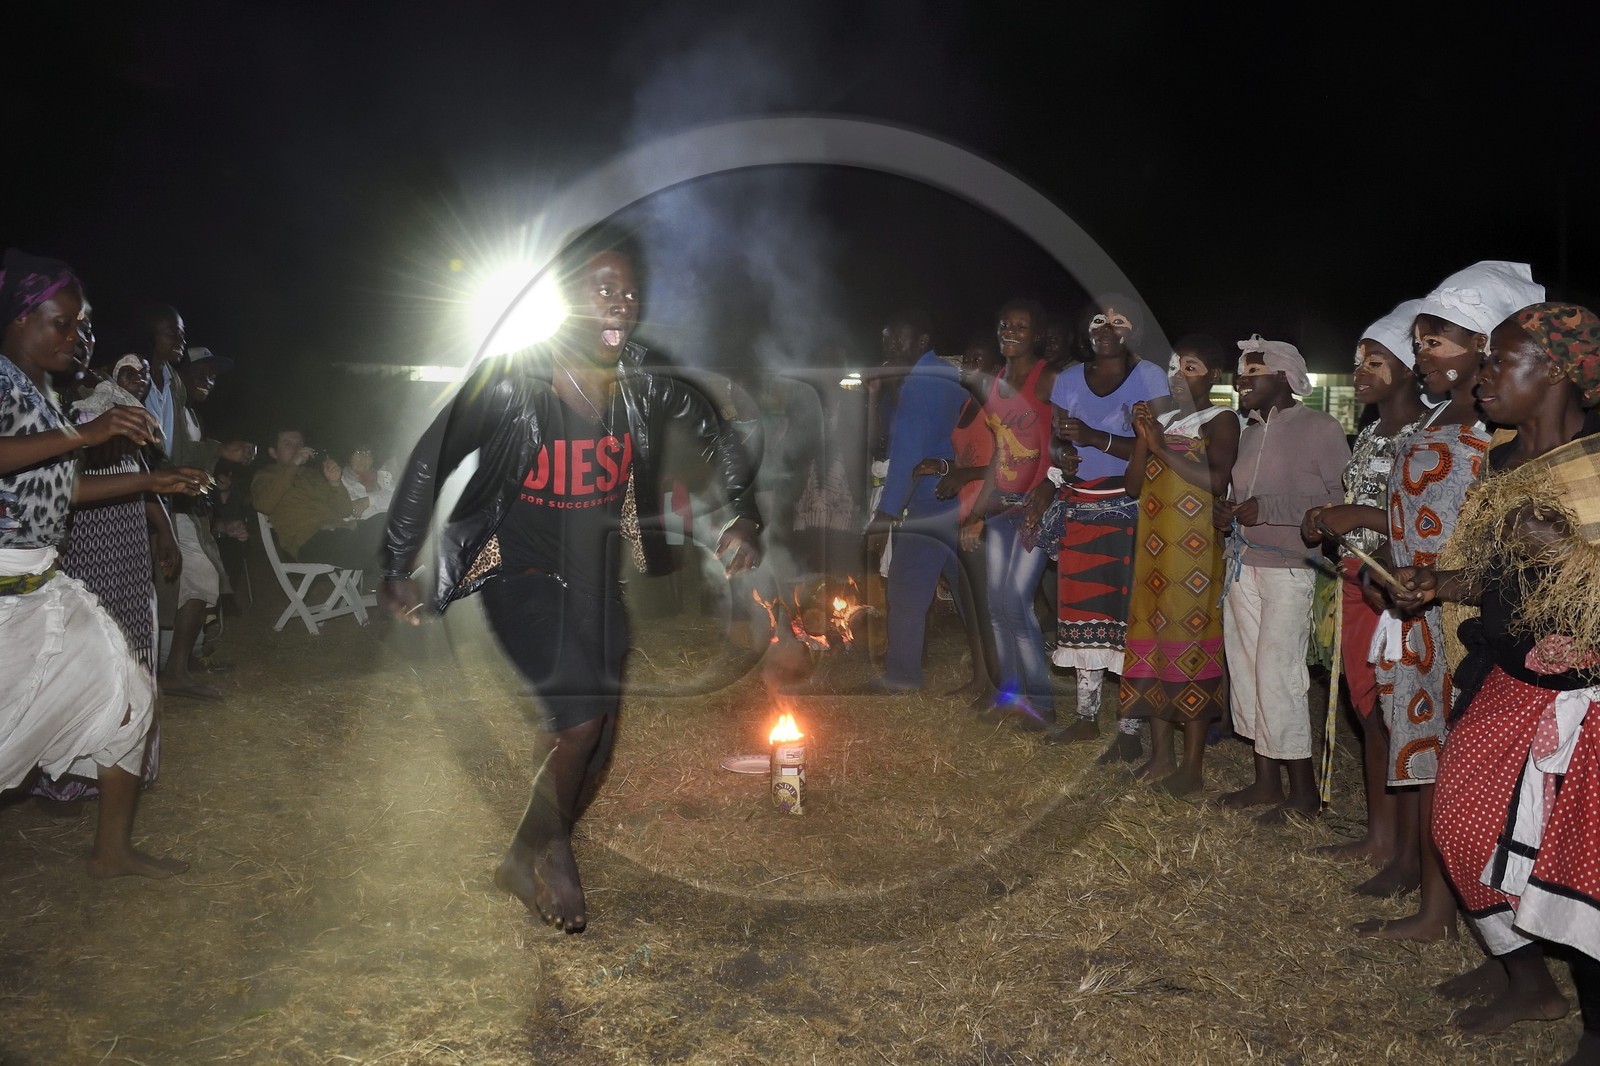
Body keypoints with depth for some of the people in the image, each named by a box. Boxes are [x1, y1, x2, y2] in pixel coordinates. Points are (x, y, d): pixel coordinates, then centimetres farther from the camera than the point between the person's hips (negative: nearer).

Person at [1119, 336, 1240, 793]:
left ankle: (1193, 764, -1)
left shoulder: (1220, 421, 0)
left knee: (1191, 646, -7)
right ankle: (1160, 753, 15)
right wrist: (1143, 439, -1)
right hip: (1154, 548, 6)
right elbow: (1133, 486, 13)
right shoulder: (1161, 419, 18)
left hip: (1197, 551, -6)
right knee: (1153, 644, 6)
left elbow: (1217, 479, -16)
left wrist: (1163, 447, -15)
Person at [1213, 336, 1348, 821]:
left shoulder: (1320, 429, -8)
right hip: (1244, 566, 8)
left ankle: (1304, 790, 5)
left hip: (1288, 568, -8)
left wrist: (1266, 509, -20)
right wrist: (1227, 511, 7)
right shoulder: (1250, 432, 17)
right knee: (1247, 672, 9)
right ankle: (1267, 781, 20)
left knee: (1277, 677, -8)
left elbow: (1342, 501, -16)